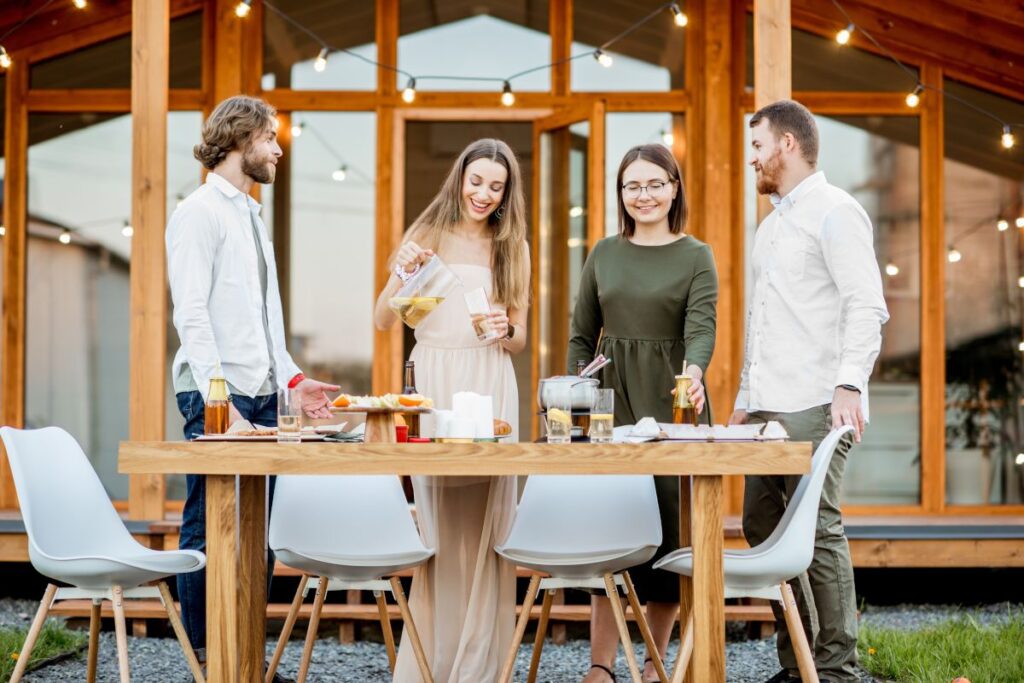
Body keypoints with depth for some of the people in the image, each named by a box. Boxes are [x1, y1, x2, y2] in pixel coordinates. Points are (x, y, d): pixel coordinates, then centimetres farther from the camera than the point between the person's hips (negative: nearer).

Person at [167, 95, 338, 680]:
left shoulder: (253, 215, 21)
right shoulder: (200, 212, -6)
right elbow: (191, 313, -14)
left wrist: (291, 377, 14)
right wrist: (216, 393, -22)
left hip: (263, 393, 8)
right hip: (218, 396, -8)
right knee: (210, 531, -5)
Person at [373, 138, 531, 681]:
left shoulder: (512, 248, 12)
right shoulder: (426, 237, 7)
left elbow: (520, 341, 14)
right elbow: (383, 321, 2)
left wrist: (506, 331, -8)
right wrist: (402, 274, -15)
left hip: (490, 387, 2)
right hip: (432, 384, -2)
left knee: (484, 522, 0)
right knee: (432, 520, -3)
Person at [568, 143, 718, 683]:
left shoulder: (696, 257, 2)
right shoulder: (604, 255, 11)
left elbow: (701, 328, -12)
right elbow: (580, 336, 14)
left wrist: (693, 373, -33)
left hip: (671, 403, -2)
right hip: (611, 401, 2)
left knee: (670, 531, 0)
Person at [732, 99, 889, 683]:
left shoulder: (835, 213, -5)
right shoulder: (773, 224, 23)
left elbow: (867, 307, -15)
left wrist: (850, 384, -26)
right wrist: (745, 399, 22)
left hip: (814, 407, -9)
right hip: (767, 408, 9)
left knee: (817, 531, -10)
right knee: (763, 526, 8)